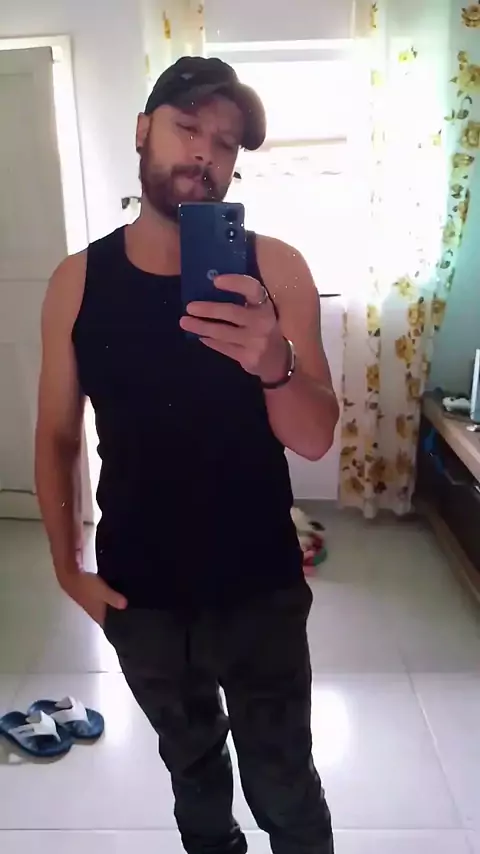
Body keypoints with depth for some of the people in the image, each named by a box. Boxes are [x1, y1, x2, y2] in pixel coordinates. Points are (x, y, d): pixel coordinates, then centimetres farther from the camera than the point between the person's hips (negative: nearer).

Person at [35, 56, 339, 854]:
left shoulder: (274, 269, -11)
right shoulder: (78, 281, -7)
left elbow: (316, 440, -14)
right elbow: (57, 437, 1)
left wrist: (274, 364, -34)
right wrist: (67, 565, 0)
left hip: (261, 588, -2)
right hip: (137, 592, 2)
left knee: (285, 783, 17)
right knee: (190, 757, 28)